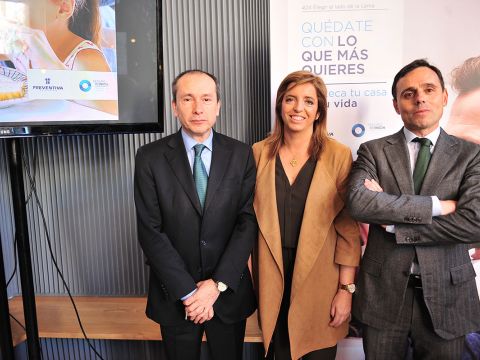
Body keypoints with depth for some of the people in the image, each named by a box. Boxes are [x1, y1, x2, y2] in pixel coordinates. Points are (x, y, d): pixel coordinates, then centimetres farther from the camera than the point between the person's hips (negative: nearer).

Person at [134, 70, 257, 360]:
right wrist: (188, 292, -13)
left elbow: (248, 222, -7)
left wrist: (218, 283, -13)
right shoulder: (151, 158, -8)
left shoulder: (241, 155, -5)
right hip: (175, 295, 0)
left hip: (229, 291, 1)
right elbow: (151, 231, -10)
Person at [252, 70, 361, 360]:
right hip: (272, 279, 2)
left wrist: (347, 289, -7)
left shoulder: (339, 155, -6)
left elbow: (349, 227, -5)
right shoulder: (259, 153, 0)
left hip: (320, 277, -1)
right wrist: (255, 279, 2)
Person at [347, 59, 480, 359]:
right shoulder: (373, 151, -1)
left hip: (446, 293, 1)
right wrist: (434, 205, -19)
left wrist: (394, 226, -14)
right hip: (383, 290, 0)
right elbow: (357, 202, -19)